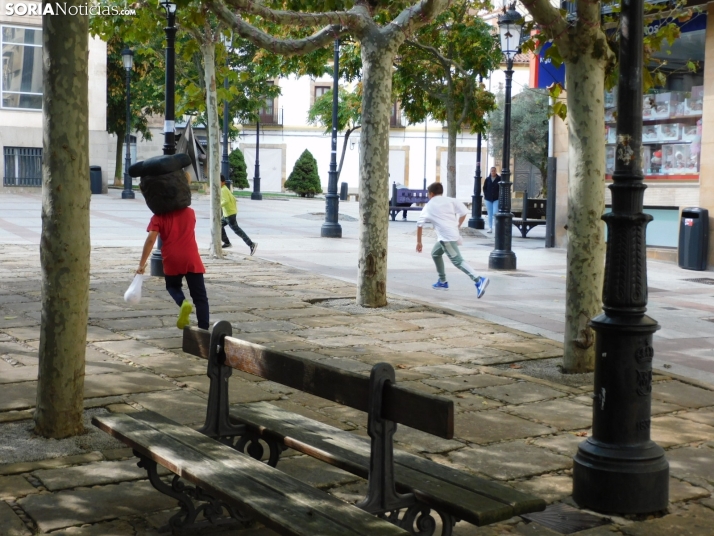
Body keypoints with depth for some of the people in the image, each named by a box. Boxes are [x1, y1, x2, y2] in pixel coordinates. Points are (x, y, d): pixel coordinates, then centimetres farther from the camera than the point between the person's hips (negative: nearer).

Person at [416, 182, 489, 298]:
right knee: (435, 253, 27)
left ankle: (478, 280, -35)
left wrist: (419, 242, 24)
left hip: (446, 237, -6)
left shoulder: (428, 207, 12)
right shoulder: (449, 200, 16)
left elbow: (419, 224, 15)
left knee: (458, 261, -16)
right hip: (454, 234, 6)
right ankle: (442, 282, 30)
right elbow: (464, 212, 6)